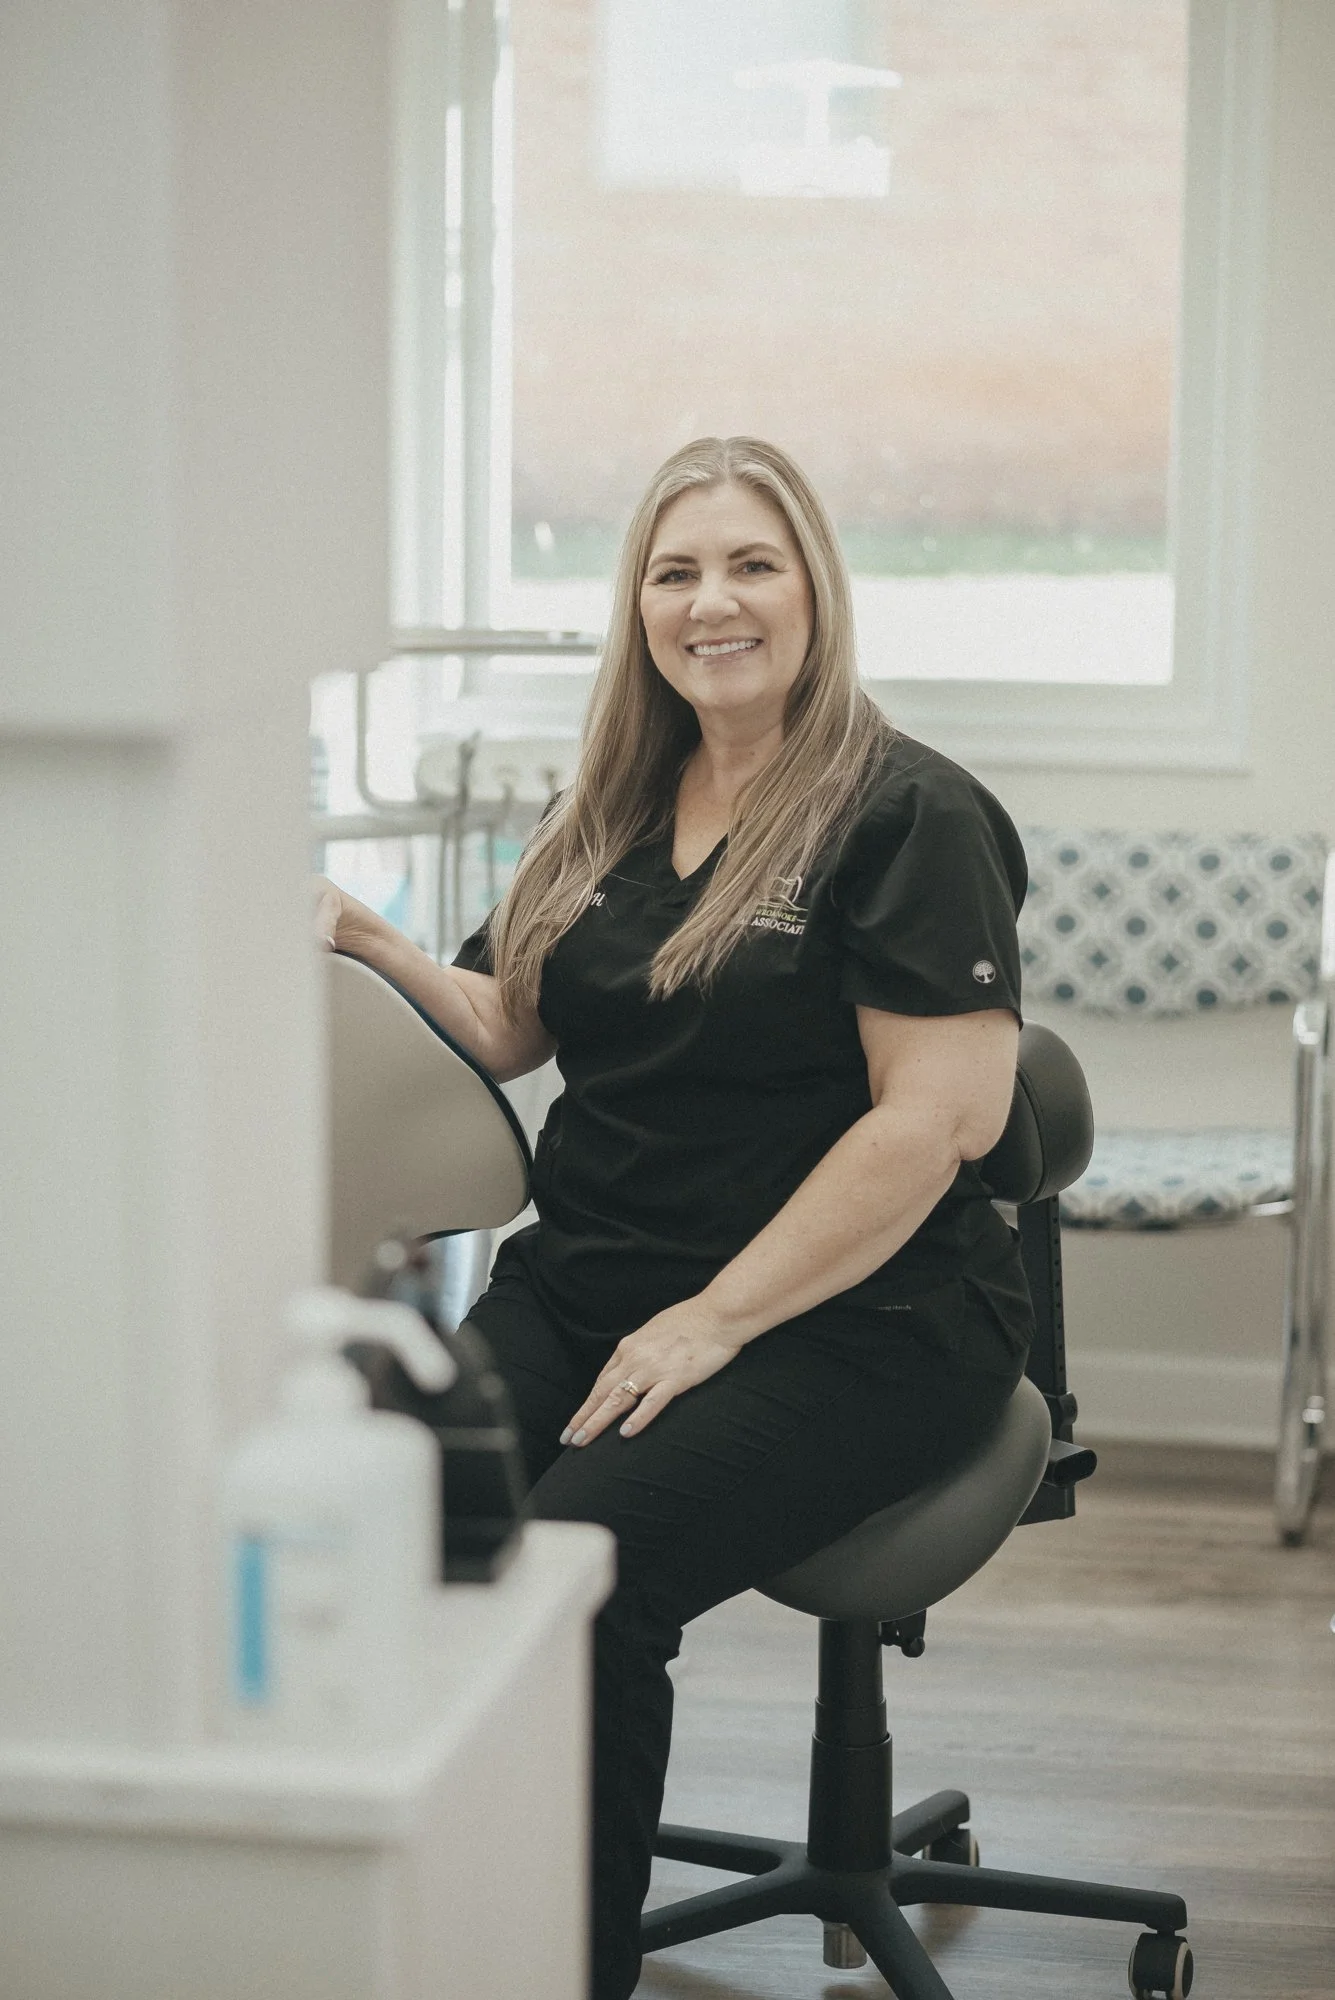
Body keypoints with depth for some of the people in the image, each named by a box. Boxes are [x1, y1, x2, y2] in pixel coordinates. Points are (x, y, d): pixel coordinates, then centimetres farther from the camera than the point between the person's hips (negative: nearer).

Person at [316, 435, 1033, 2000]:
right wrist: (359, 942, 5)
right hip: (583, 1282, 6)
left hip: (849, 1324, -6)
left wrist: (715, 1323, -15)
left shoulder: (908, 815, -4)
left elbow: (938, 1120, -12)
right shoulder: (607, 815, 18)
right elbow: (505, 1028, 24)